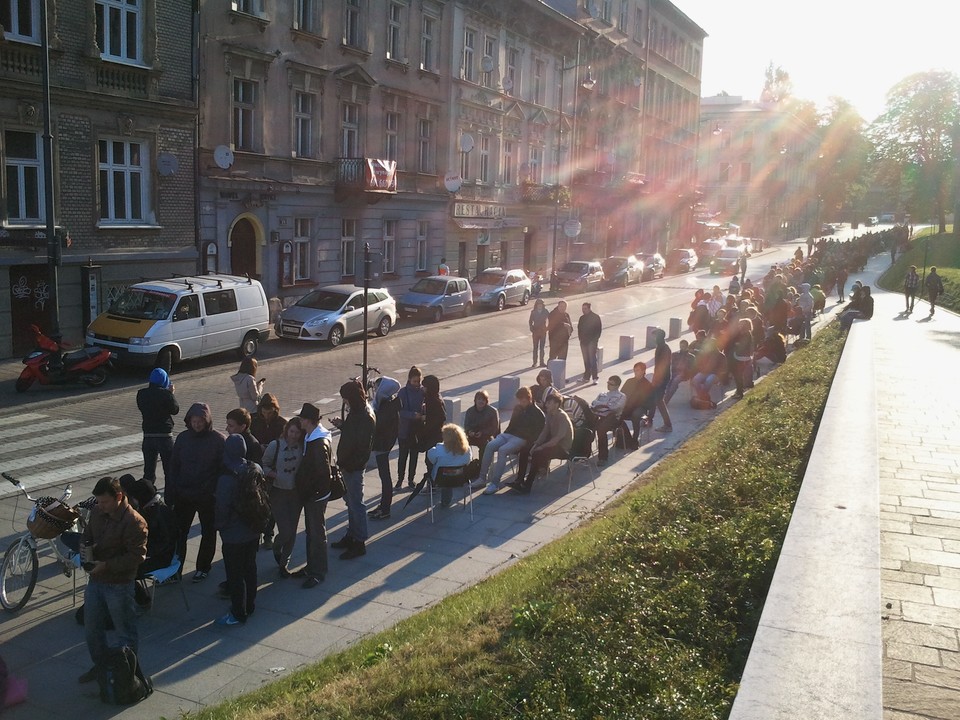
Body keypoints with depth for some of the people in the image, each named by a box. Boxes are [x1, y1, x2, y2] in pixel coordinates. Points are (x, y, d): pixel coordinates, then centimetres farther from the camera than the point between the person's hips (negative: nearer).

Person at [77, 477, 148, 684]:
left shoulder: (134, 522, -23)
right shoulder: (97, 512, 0)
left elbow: (137, 556, -23)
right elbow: (88, 533, 17)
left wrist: (106, 565, -26)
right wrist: (85, 547, -5)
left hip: (119, 584, -8)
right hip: (95, 580, 8)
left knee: (125, 631, 8)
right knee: (91, 627, 21)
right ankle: (100, 665, 41)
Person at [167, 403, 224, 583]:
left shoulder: (217, 440, -11)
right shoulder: (183, 438, -1)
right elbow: (173, 467, 2)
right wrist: (169, 495, -1)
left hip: (208, 497, -3)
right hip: (183, 495, 3)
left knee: (208, 533, 12)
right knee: (178, 532, 6)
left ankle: (203, 568, 28)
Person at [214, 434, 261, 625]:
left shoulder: (227, 478, -25)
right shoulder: (256, 469, -6)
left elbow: (222, 508, -18)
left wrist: (220, 526, -1)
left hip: (233, 536, -7)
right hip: (253, 531, 7)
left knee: (235, 575, 6)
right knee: (250, 568, 20)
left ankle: (238, 614, 16)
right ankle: (249, 606, 34)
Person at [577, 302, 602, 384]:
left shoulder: (596, 317, -3)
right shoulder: (582, 318, 12)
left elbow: (599, 329, -4)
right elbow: (579, 329, 17)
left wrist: (595, 339, -9)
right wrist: (580, 338, 5)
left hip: (592, 341, -5)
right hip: (583, 341, 5)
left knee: (592, 359, -11)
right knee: (586, 360, 8)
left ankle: (595, 377, -11)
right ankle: (586, 376, 14)